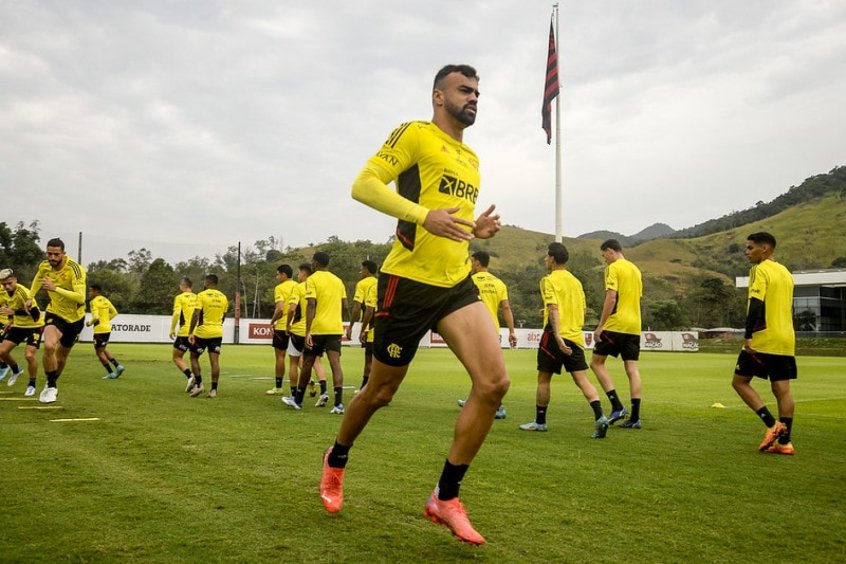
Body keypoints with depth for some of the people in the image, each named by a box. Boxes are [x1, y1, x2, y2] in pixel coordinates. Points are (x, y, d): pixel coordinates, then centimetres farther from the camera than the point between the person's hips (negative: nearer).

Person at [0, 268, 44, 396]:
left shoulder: (22, 292, -27)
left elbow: (35, 314, -30)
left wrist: (14, 312, -34)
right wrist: (11, 321, 7)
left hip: (34, 326, -7)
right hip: (18, 325, 7)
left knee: (29, 355, -21)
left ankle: (32, 385, 1)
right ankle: (16, 370, 31)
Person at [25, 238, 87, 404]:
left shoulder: (75, 269, -26)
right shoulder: (44, 266, -9)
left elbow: (81, 297, -37)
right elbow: (38, 278, 18)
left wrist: (56, 288, -43)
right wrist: (30, 298, 11)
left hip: (74, 317, -2)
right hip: (55, 313, 2)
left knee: (62, 356, 14)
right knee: (49, 345, -27)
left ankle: (52, 384, 44)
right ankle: (51, 386, -7)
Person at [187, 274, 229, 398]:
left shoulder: (202, 295, -8)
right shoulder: (223, 297, 8)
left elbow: (196, 315, -14)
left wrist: (190, 332, -12)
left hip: (202, 332, -4)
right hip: (217, 332, 4)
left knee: (194, 357, 12)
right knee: (215, 361, 1)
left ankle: (199, 384, 4)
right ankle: (214, 390, 0)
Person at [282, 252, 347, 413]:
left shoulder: (312, 280, -4)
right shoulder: (337, 280, 13)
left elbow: (311, 305, -15)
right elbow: (344, 305, 14)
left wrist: (308, 332, -18)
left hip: (317, 328, -4)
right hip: (336, 328, 4)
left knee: (307, 363, 11)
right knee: (335, 363, -4)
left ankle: (298, 400, 25)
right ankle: (339, 403, -17)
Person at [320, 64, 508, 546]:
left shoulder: (472, 159, 19)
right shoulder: (415, 134, -3)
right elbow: (363, 185, -13)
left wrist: (478, 228, 7)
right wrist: (423, 215, -26)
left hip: (457, 284, 6)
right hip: (409, 282, -6)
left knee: (495, 383, -13)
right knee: (381, 392, 8)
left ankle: (446, 497, 0)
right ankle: (337, 460, 39)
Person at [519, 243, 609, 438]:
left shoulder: (549, 280, -6)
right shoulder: (576, 281, 15)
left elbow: (554, 309, -18)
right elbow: (582, 311, 18)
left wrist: (558, 336, -25)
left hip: (556, 336, -6)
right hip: (575, 336, 6)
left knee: (543, 379, 8)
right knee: (582, 380, 1)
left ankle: (540, 421, 17)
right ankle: (599, 416, -16)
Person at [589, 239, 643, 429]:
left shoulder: (613, 268, -7)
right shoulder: (635, 269, 18)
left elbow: (611, 298, -15)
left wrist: (600, 325, -12)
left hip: (615, 325, -7)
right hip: (634, 327, 7)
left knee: (596, 362, 4)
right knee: (632, 369, 4)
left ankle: (617, 407, -6)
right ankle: (635, 417, 2)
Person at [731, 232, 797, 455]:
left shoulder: (760, 270, -8)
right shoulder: (785, 272, 18)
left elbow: (756, 304, -19)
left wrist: (748, 335, -19)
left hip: (763, 339, -8)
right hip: (786, 340, 8)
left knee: (740, 381, 2)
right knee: (782, 388, 5)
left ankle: (772, 425, -7)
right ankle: (784, 441, 5)